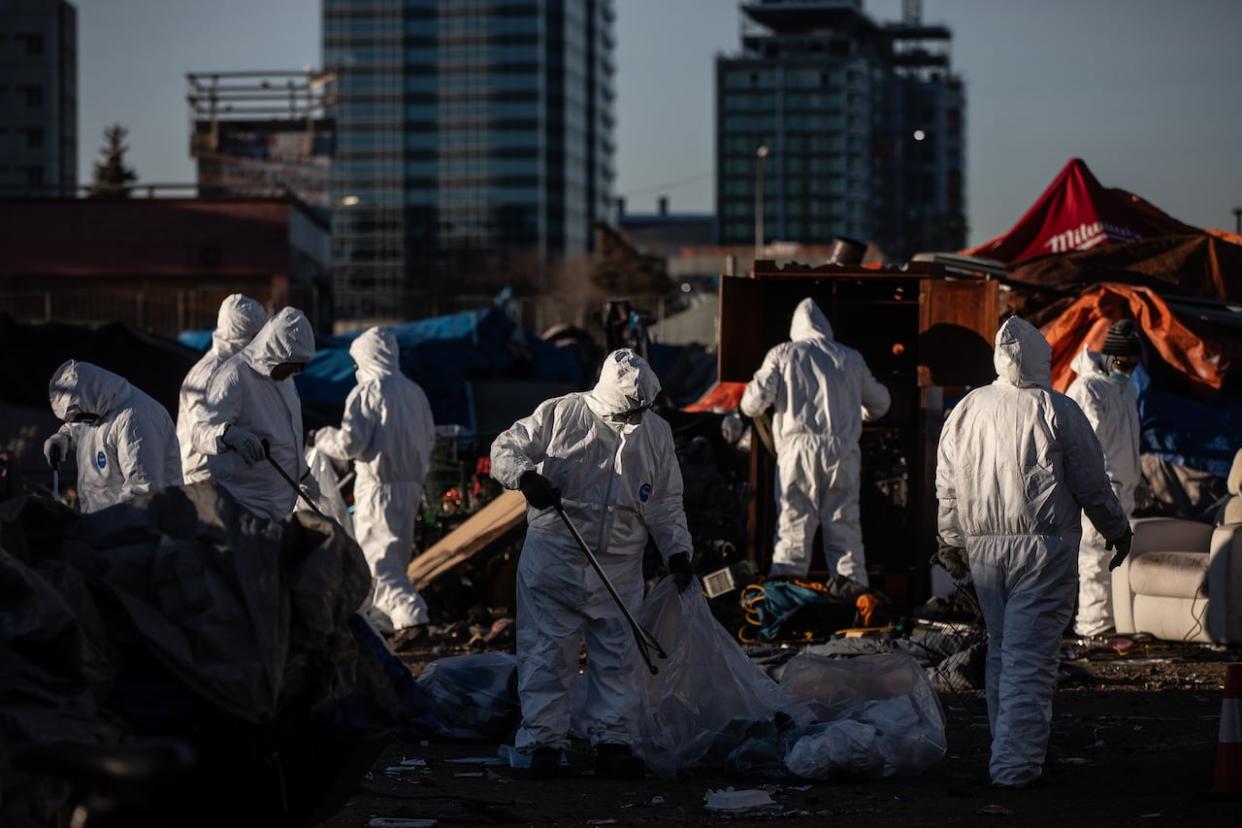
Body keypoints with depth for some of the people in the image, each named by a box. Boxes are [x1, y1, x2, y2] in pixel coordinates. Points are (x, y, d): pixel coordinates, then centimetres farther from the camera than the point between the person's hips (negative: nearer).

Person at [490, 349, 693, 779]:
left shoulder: (657, 433, 6)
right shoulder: (560, 415, -5)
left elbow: (666, 504, 13)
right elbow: (505, 448, 0)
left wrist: (677, 550, 1)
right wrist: (526, 476, -20)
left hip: (619, 567, 3)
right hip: (553, 560, -3)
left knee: (617, 655, 5)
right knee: (548, 653, -1)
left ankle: (612, 741, 13)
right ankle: (544, 741, 6)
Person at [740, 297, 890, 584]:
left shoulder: (782, 355, 8)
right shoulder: (851, 358, 16)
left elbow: (754, 402, -1)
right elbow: (880, 403, 26)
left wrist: (750, 408, 23)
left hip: (798, 450, -1)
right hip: (842, 451, 1)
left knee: (792, 533, -1)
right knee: (845, 534, 3)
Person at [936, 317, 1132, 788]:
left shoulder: (966, 410, 6)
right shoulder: (1057, 411, -9)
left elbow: (947, 485, 14)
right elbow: (1091, 484, -4)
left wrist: (952, 539, 28)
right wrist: (1117, 531, 11)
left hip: (984, 549, 5)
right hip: (1043, 547, -5)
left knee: (1001, 650, 16)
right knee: (1030, 656, -5)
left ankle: (1010, 746, 23)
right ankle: (1015, 762, -10)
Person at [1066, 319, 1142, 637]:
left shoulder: (1127, 390, 15)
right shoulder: (1085, 389, -14)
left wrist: (1130, 488, 22)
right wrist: (1108, 481, -28)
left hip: (1117, 487, 9)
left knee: (1099, 557, 11)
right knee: (1095, 556, -9)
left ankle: (1085, 622, 17)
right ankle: (1097, 627, -10)